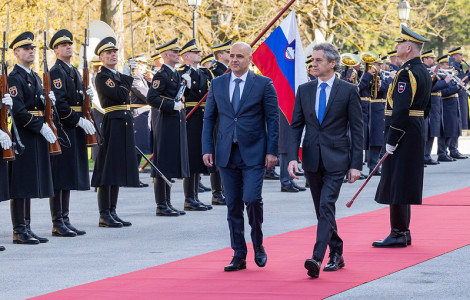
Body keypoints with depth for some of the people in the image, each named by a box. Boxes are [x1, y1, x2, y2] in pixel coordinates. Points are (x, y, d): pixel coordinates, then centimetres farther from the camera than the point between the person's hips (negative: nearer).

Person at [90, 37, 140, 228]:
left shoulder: (119, 76, 18)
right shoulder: (102, 77, -9)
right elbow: (121, 95, -18)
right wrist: (129, 79, -6)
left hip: (124, 125, 9)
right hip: (111, 124, -9)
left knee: (118, 169, 10)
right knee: (107, 169, -6)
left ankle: (112, 212, 15)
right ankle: (104, 215, -5)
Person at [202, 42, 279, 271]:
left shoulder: (263, 84, 0)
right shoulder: (217, 84, 9)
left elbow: (273, 119, -1)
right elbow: (209, 118, 11)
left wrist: (272, 151, -7)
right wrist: (207, 149, 1)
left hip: (253, 153, -3)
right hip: (226, 153, 3)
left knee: (252, 199, -15)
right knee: (233, 206, 5)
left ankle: (258, 244, 9)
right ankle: (239, 256, 12)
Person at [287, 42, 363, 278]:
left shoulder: (348, 90, -3)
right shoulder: (304, 90, 7)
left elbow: (357, 129, -3)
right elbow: (296, 126, 8)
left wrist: (355, 164, -8)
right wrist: (292, 157, -5)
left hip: (336, 160, -5)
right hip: (312, 159, 5)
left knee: (326, 206, -16)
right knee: (322, 210, 11)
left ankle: (317, 258, -24)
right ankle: (336, 255, 25)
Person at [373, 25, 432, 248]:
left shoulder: (407, 73, -18)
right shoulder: (424, 72, 13)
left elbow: (401, 109, -23)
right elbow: (426, 107, 19)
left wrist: (392, 140, -20)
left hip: (403, 135, -10)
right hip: (417, 133, 10)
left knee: (396, 183, -6)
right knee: (404, 183, 15)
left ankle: (398, 235, -4)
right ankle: (403, 232, 20)